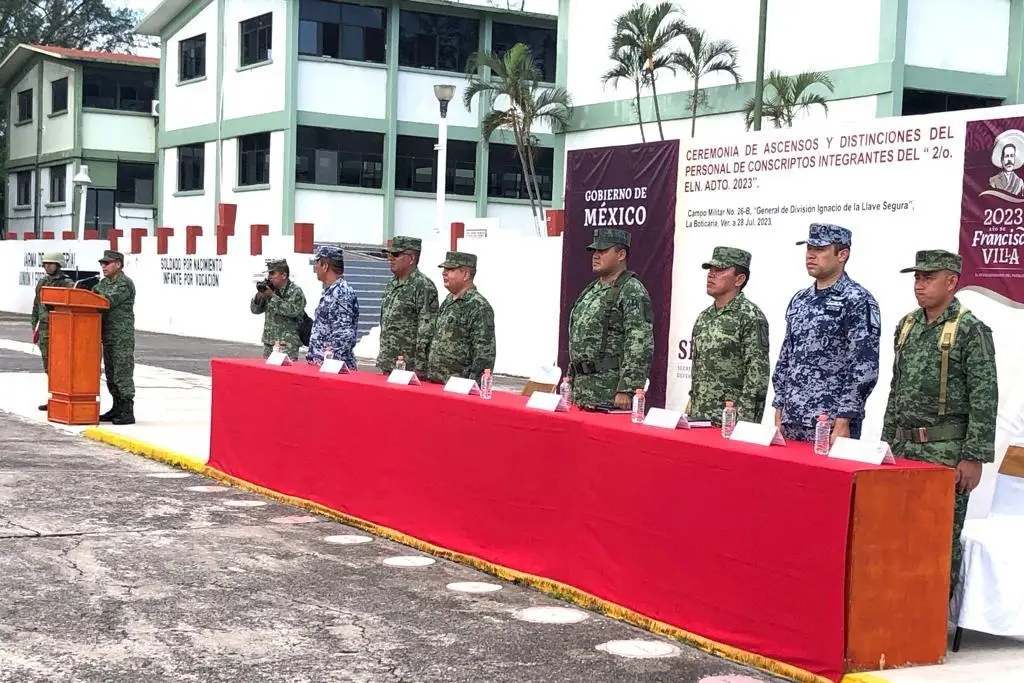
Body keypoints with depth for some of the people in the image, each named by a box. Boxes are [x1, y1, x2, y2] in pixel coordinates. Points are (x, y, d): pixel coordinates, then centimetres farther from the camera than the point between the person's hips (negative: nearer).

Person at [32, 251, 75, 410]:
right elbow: (36, 306, 18)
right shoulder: (42, 282, 13)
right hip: (44, 330, 6)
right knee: (48, 366, 10)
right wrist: (35, 328, 13)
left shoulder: (68, 284, -7)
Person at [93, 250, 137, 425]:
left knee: (123, 374, -9)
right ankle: (117, 409, 22)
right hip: (108, 336, 9)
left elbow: (108, 301, -21)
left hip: (122, 337, -9)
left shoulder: (125, 284, -11)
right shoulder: (103, 283, 18)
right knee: (111, 375, 13)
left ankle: (128, 412, -7)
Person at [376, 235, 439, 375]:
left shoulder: (424, 286, -13)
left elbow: (427, 330, -17)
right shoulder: (392, 284, 14)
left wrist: (419, 368, -20)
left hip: (409, 368, -8)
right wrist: (382, 361, 18)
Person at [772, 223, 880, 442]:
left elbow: (864, 368, -13)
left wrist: (843, 423, -17)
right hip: (790, 423, 7)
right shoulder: (799, 300, 14)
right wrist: (779, 412, 12)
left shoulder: (857, 300, -8)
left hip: (830, 425, -7)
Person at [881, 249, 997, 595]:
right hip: (904, 447, 6)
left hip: (945, 451, -6)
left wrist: (974, 457, -16)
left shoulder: (971, 331, -9)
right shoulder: (907, 326, 12)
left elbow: (984, 400, -13)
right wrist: (887, 442, 17)